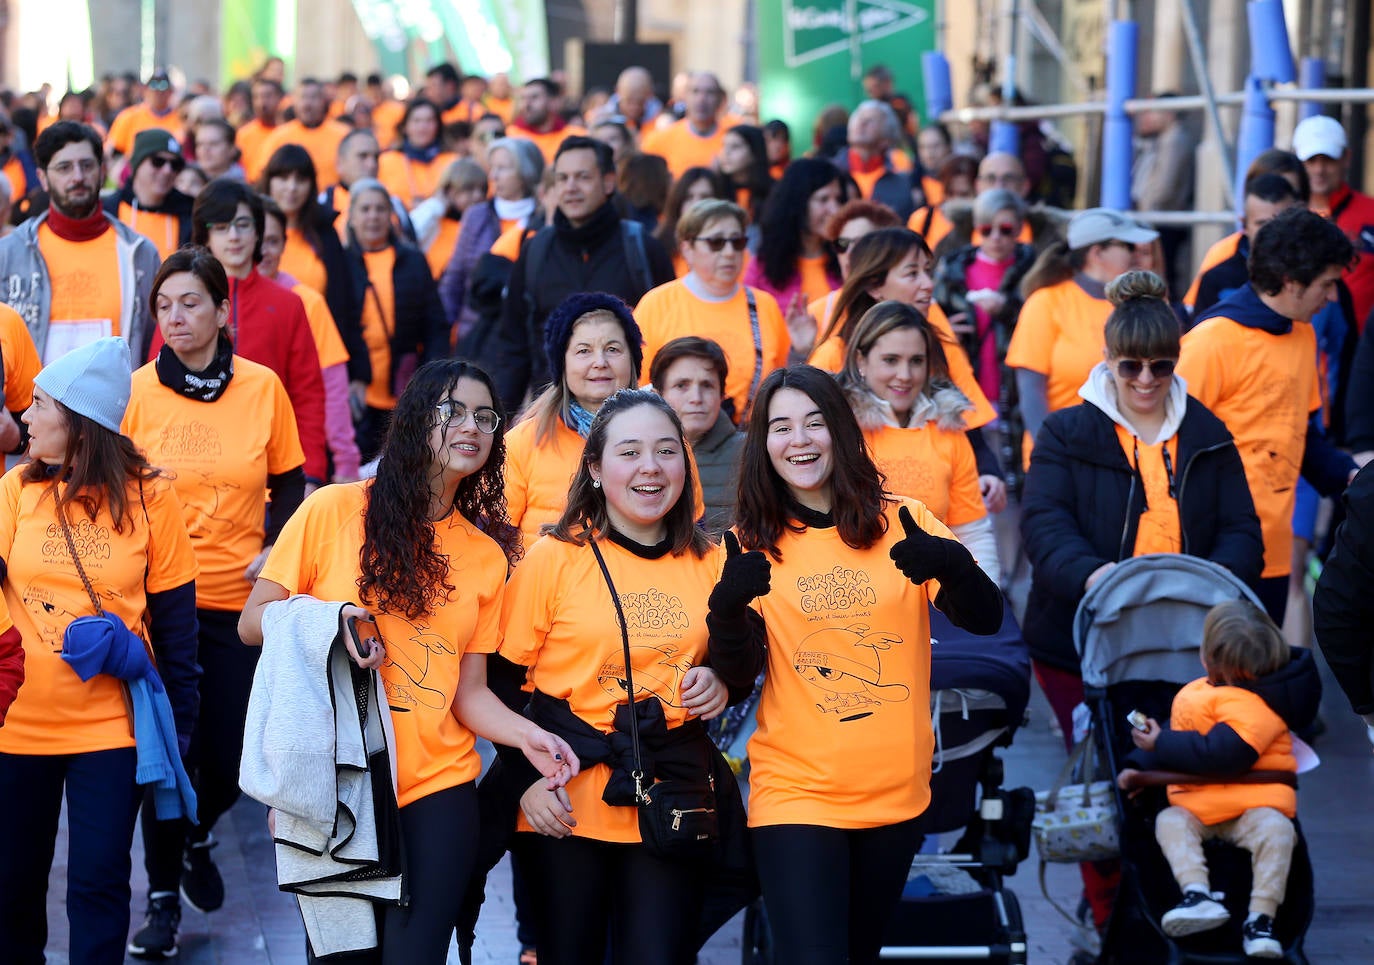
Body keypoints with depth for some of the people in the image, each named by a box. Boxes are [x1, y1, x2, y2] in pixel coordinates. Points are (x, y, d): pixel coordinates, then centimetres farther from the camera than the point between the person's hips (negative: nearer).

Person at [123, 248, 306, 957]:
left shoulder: (263, 387, 0)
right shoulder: (136, 390, -3)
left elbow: (288, 482, 9)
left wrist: (272, 549, -4)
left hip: (239, 598, 1)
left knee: (230, 752, 5)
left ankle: (196, 836, 39)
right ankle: (163, 898, 12)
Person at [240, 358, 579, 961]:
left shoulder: (487, 555, 7)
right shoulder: (333, 511, -3)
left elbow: (468, 692, 6)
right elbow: (253, 622, 0)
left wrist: (525, 735, -13)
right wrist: (329, 618, -19)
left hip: (436, 793, 2)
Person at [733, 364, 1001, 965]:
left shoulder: (901, 525, 0)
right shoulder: (750, 543, -2)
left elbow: (986, 619, -7)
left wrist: (951, 564, -28)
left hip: (897, 793, 2)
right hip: (796, 793, -2)